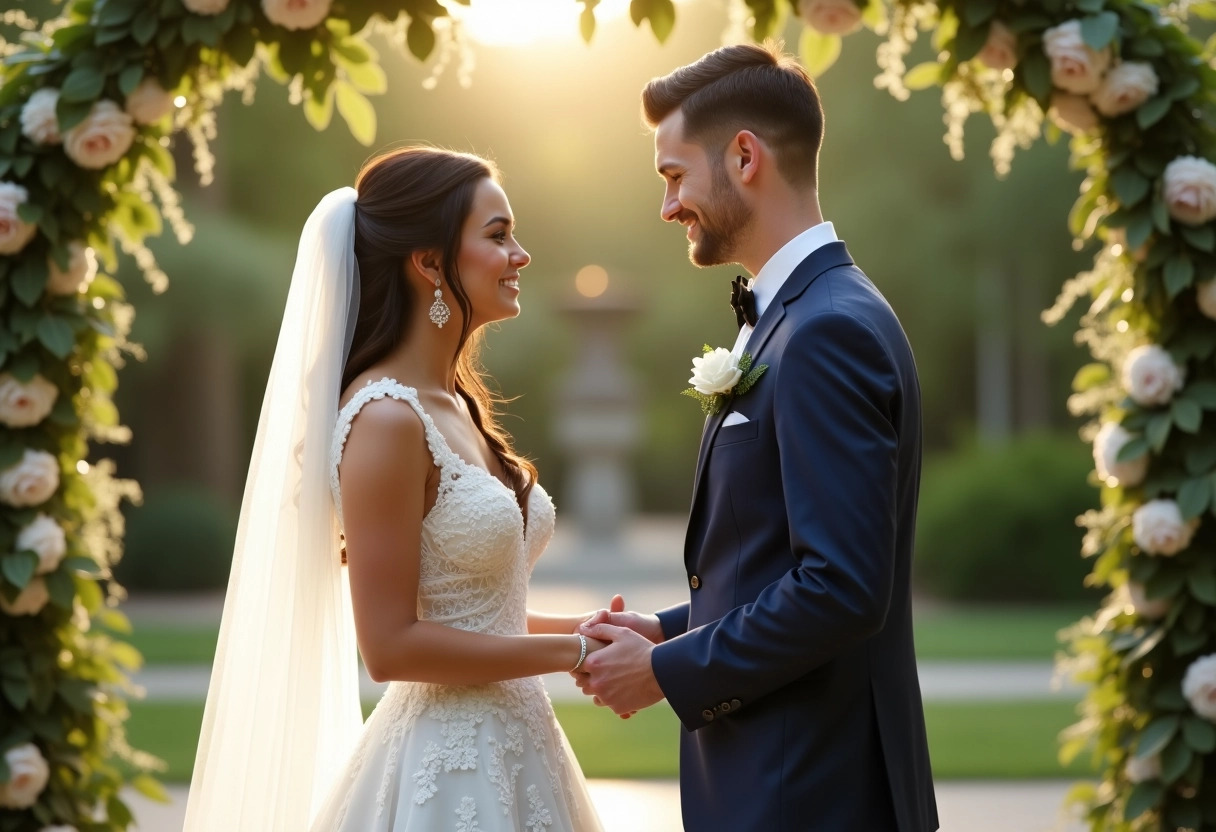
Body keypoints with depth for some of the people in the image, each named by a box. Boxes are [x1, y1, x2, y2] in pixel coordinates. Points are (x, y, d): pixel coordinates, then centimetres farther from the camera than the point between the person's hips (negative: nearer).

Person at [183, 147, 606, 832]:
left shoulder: (458, 406, 9)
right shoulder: (386, 419, -17)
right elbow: (391, 645, -19)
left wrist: (575, 629, 1)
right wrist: (574, 652, -15)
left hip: (511, 753, 8)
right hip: (447, 774, -8)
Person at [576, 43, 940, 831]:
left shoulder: (829, 330, -19)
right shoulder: (803, 315, 12)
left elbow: (843, 587, -25)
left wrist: (669, 671, -15)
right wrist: (670, 631, 6)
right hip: (779, 766, 9)